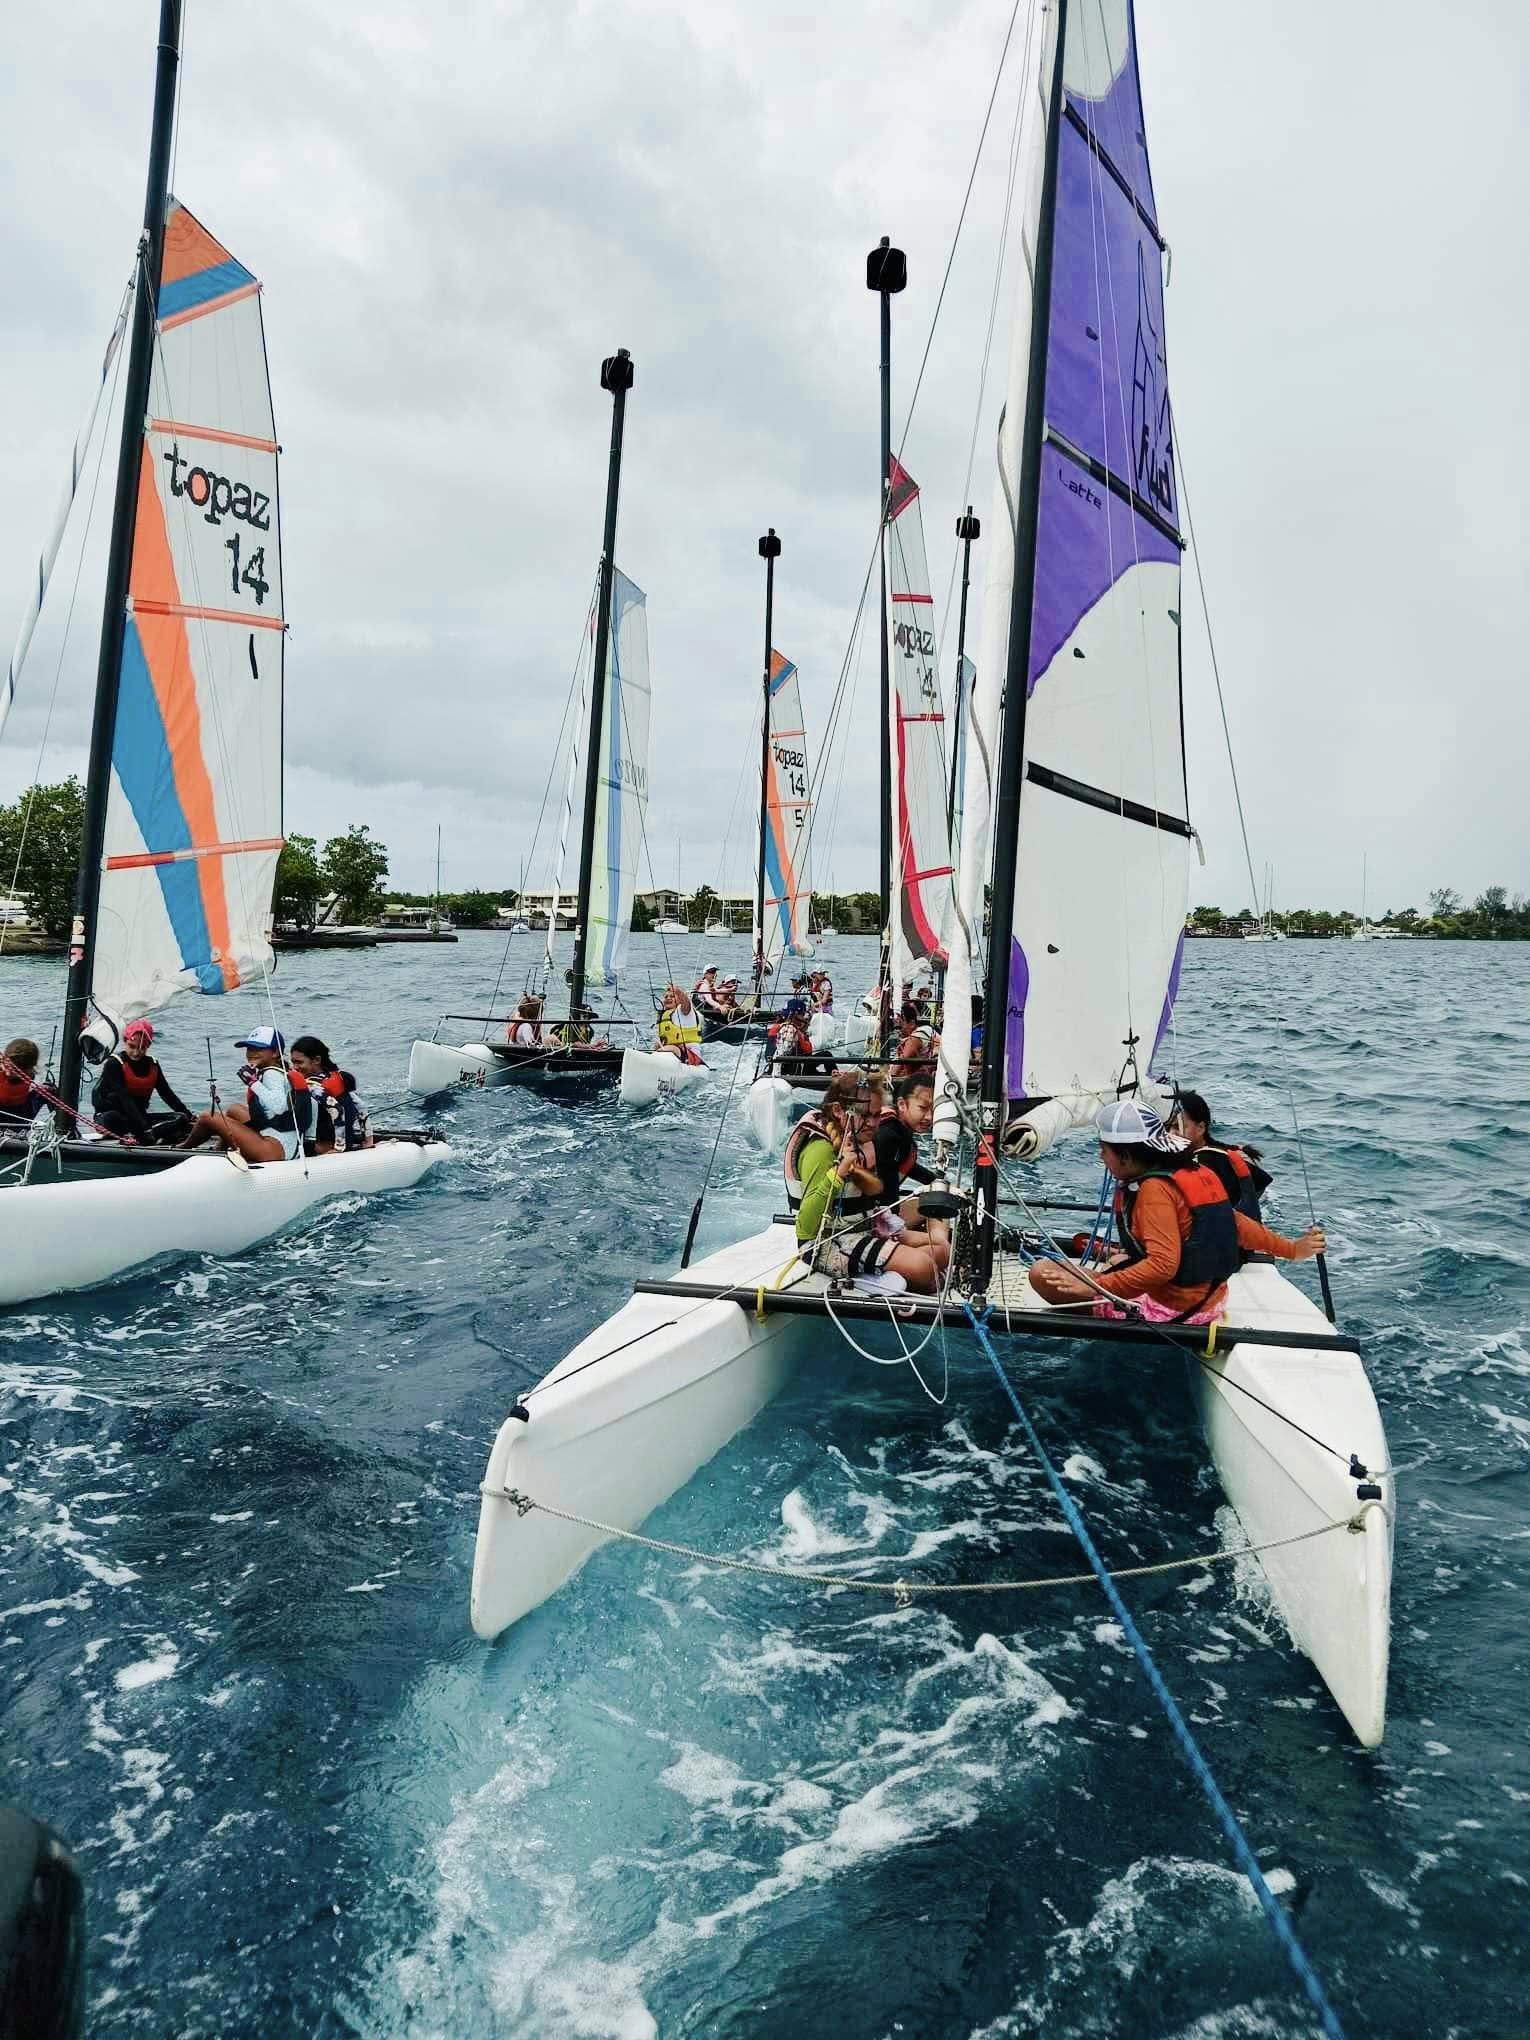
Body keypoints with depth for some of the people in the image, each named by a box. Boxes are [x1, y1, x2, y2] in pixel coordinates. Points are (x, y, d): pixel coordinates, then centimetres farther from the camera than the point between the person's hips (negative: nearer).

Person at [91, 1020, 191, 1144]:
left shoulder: (152, 1065, 4)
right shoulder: (114, 1063, -15)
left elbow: (168, 1094, 3)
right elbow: (124, 1099, -25)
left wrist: (189, 1116, -10)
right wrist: (145, 1128, -35)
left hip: (139, 1116, 6)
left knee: (181, 1119, -16)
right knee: (111, 1118, -40)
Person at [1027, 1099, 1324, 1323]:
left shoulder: (1155, 1189, -21)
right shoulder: (1194, 1173, 5)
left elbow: (1163, 1264, -30)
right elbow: (1237, 1223, 12)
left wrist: (1094, 1287, -34)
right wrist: (1292, 1250, 25)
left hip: (1167, 1311, -11)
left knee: (1043, 1273, -13)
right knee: (1119, 1260, 40)